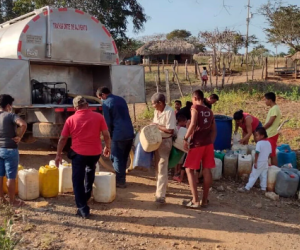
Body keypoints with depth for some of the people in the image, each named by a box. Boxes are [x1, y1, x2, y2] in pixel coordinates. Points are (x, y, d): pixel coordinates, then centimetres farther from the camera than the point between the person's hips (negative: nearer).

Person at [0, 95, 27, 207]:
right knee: (11, 177, 2)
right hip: (10, 150, -6)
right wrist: (19, 137, -17)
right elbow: (23, 124, -31)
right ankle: (12, 201, 10)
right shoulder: (10, 115, -13)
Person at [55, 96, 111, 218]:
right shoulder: (98, 116, -3)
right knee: (90, 169, 33)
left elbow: (63, 139, 2)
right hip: (95, 152, 2)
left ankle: (83, 209, 5)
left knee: (78, 181, 8)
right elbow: (106, 135, -1)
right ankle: (87, 194, 43)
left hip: (78, 153, -2)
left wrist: (58, 154, 12)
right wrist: (108, 147, 16)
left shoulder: (71, 119, -2)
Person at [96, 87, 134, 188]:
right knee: (124, 157, 17)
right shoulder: (121, 99, 17)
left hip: (119, 134, -7)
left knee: (117, 158, 5)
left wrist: (110, 135, 8)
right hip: (130, 133, 8)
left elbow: (108, 122, -7)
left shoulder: (106, 103, -6)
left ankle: (120, 181, 9)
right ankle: (121, 179, 26)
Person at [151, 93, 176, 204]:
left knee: (162, 168, -7)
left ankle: (161, 195, -4)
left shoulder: (169, 112, -22)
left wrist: (157, 126, -19)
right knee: (158, 167, 19)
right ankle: (161, 188, 35)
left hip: (165, 141, -9)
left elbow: (170, 130, -26)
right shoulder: (156, 111, 4)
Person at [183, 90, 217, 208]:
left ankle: (195, 200, -2)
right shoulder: (209, 111, 14)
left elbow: (193, 124, -18)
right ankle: (205, 200, 15)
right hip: (208, 143, 6)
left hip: (197, 143, -6)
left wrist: (186, 138, -11)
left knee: (190, 170, 3)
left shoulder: (195, 108, -5)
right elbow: (214, 130, 14)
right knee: (207, 170, 8)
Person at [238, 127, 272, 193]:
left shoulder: (259, 143, -17)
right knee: (264, 175, 12)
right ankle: (263, 188, 15)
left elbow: (257, 153, -20)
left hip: (259, 162, -7)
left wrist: (255, 162, -17)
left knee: (254, 175, -4)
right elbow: (270, 153, 11)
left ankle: (247, 188, -1)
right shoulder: (268, 143, 6)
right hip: (265, 162, 7)